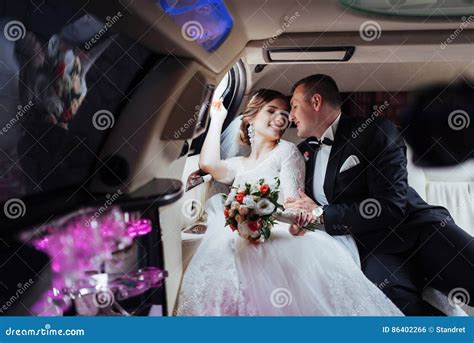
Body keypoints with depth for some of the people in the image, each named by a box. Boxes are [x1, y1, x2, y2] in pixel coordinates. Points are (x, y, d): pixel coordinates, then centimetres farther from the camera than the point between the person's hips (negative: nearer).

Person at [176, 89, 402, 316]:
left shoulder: (286, 151, 11)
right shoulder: (239, 165, 23)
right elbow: (208, 164, 1)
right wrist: (217, 119, 17)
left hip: (280, 236, -3)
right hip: (241, 244, 3)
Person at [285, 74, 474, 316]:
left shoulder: (375, 131, 0)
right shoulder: (304, 151, 19)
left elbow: (391, 206, -11)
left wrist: (321, 214, -10)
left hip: (416, 228, -2)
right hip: (371, 247, 3)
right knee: (396, 298, -33)